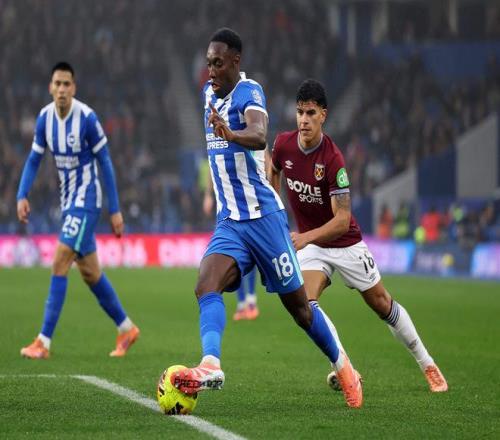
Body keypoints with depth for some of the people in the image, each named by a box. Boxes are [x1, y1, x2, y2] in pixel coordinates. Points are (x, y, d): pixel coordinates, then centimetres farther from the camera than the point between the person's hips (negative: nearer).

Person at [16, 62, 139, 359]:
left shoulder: (87, 118, -18)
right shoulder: (44, 118, -1)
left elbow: (105, 163, -12)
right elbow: (34, 160, 8)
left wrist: (115, 210, -10)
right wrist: (23, 195, -7)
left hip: (86, 201, -7)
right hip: (68, 201, 7)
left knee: (60, 262, -15)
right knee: (89, 271, 12)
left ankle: (44, 342, -14)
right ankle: (126, 328, 28)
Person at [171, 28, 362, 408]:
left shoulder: (249, 93, -16)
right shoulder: (209, 93, 9)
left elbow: (259, 137, -39)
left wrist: (231, 135, -58)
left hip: (263, 217, -6)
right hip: (228, 221, 6)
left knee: (298, 305, 5)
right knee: (206, 287, -22)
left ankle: (343, 368, 24)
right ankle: (211, 366, -38)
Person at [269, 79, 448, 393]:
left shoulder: (333, 159, -27)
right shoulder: (283, 144, -12)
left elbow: (342, 220, -29)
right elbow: (274, 172, 14)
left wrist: (306, 237, -41)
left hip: (345, 243, -4)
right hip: (310, 244, 4)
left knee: (381, 303, 6)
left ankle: (428, 365, 23)